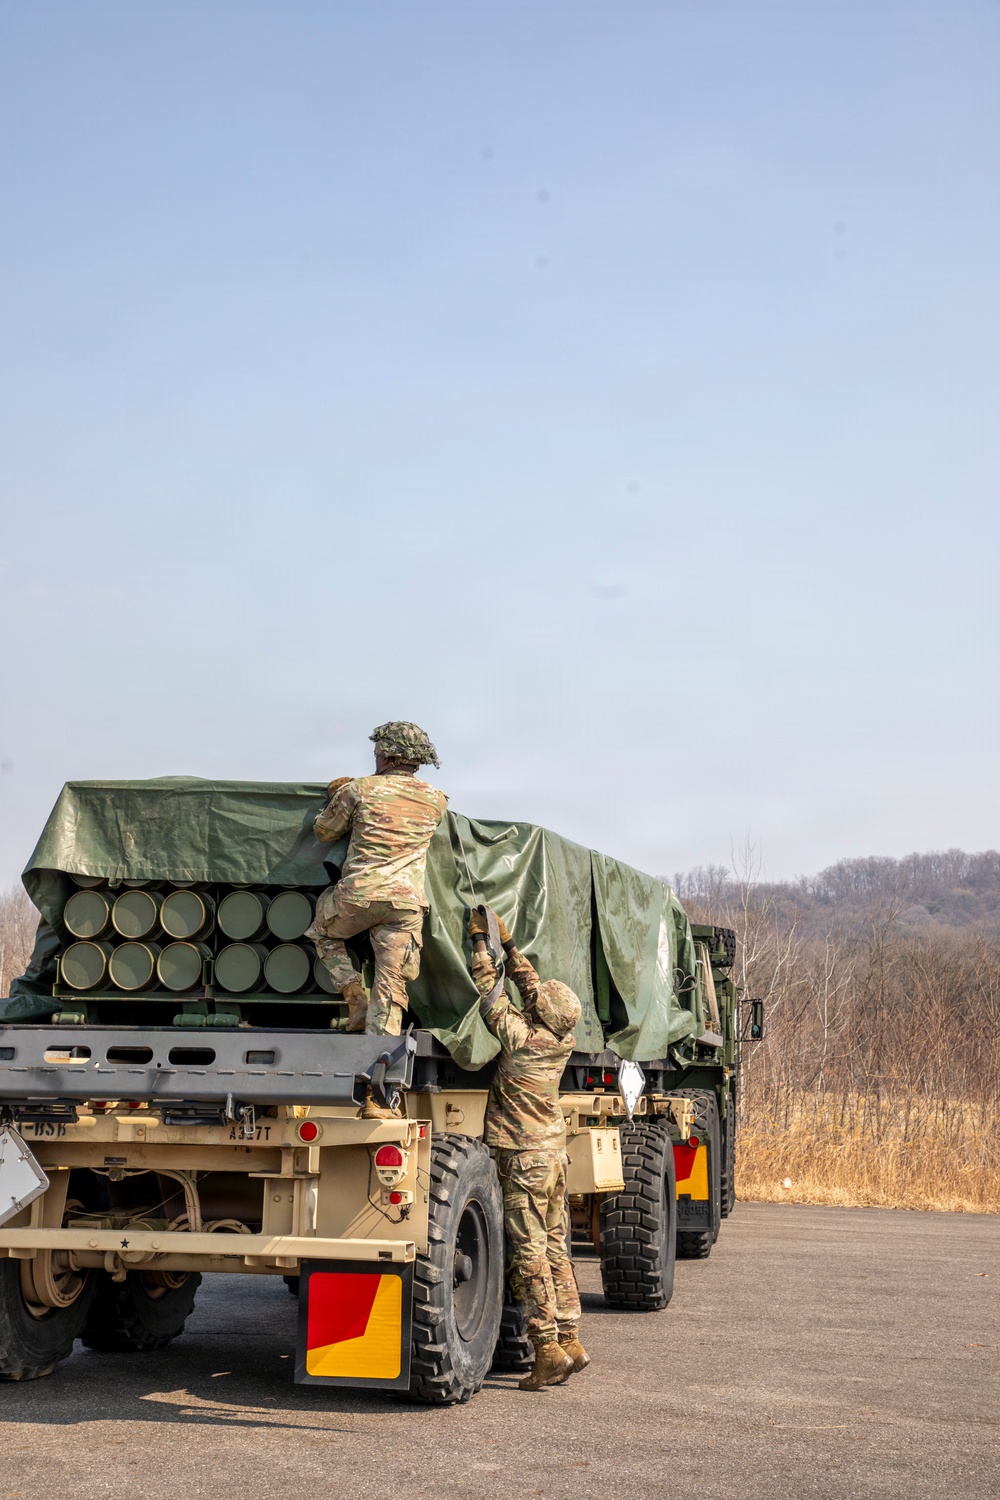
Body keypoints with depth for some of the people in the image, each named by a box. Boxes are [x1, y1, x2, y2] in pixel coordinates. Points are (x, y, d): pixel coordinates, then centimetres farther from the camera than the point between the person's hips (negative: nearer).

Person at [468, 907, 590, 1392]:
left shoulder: (521, 1038, -19)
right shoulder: (562, 1041, 0)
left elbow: (490, 994, -11)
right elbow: (530, 985, 12)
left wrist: (479, 939, -3)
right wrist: (507, 943, 16)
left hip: (523, 1157, -8)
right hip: (553, 1152, 8)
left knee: (528, 1254, -6)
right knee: (554, 1250, 12)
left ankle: (548, 1348, -8)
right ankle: (570, 1340, 14)